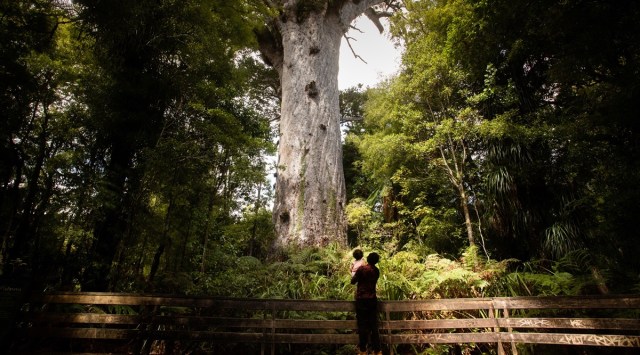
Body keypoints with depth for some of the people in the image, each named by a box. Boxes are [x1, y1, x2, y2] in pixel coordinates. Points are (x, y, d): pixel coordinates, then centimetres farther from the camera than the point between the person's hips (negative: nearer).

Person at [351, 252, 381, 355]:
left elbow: (353, 282, -6)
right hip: (372, 299, 4)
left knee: (363, 325, 4)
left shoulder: (362, 268, -12)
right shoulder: (376, 271, 4)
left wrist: (355, 273, 11)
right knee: (373, 325, 11)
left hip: (361, 299, -4)